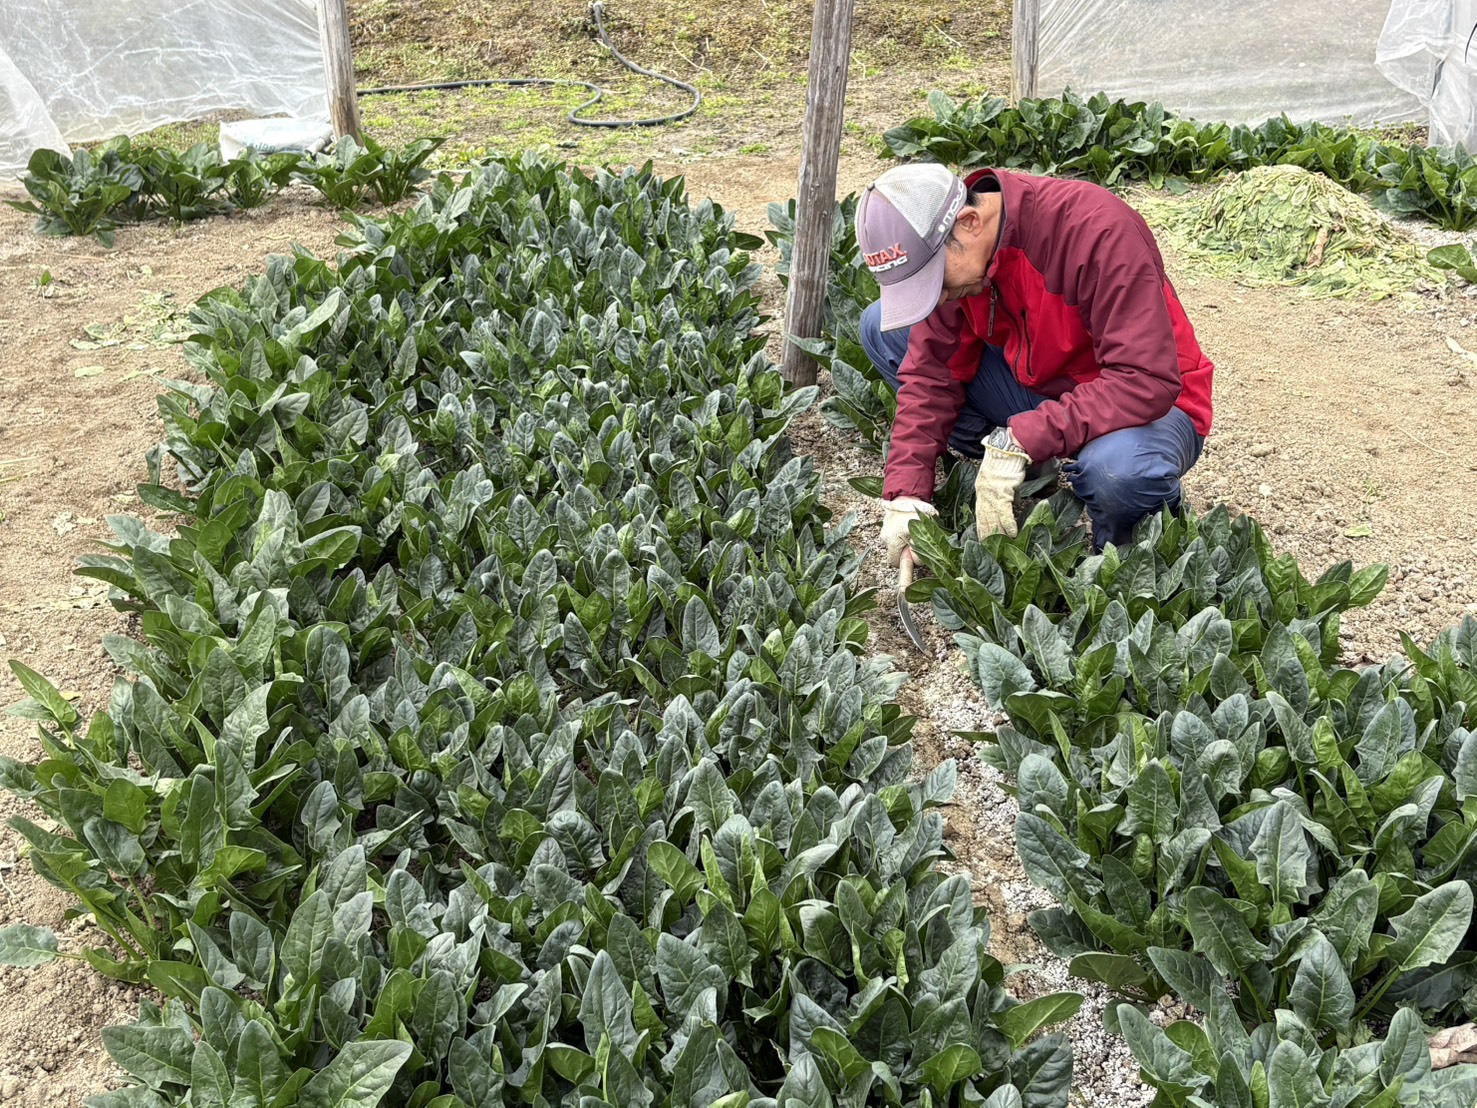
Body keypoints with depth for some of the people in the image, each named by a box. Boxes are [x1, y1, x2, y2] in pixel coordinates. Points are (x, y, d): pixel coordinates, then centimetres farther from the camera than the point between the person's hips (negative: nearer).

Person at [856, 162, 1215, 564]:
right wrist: (905, 496, -19)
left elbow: (1147, 382, -33)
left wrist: (1020, 441, -38)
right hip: (1038, 387, 6)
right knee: (881, 327, -5)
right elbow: (932, 374, -8)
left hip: (1147, 404, -5)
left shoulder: (1097, 230, -30)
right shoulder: (947, 253, -12)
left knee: (1116, 469, -43)